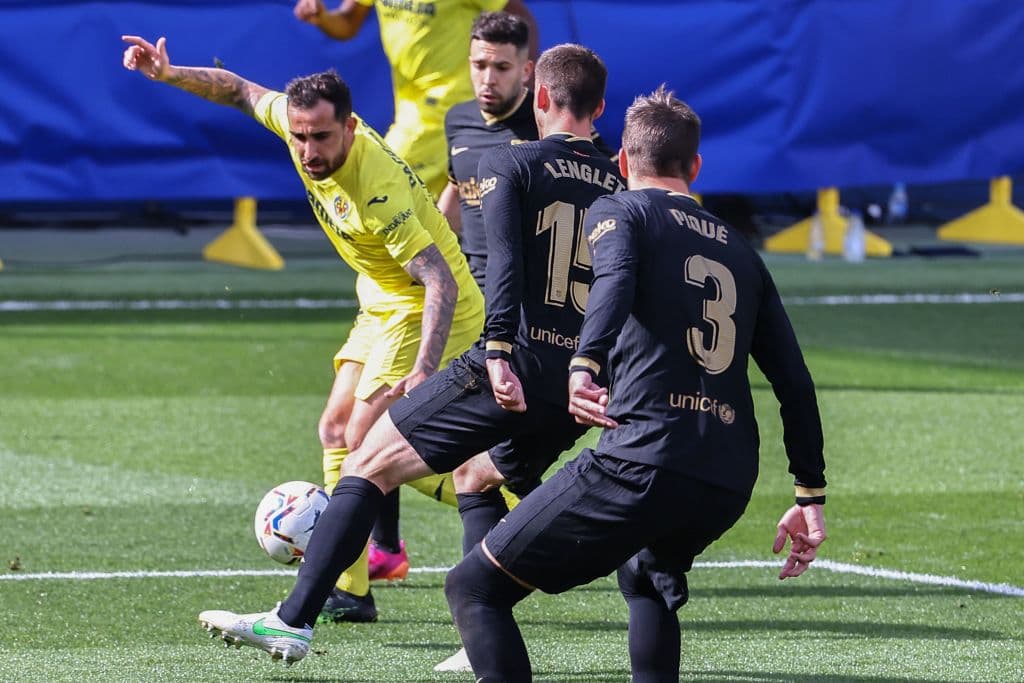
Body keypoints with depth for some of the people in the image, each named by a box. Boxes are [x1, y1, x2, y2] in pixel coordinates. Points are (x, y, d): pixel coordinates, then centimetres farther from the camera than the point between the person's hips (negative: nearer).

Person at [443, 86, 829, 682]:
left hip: (644, 460, -6)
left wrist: (584, 366, -30)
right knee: (648, 576, 38)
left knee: (475, 587, -1)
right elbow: (795, 381, 20)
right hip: (730, 485, 6)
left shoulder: (616, 212, 10)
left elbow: (615, 281, -14)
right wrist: (811, 496, 23)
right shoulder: (740, 251, 24)